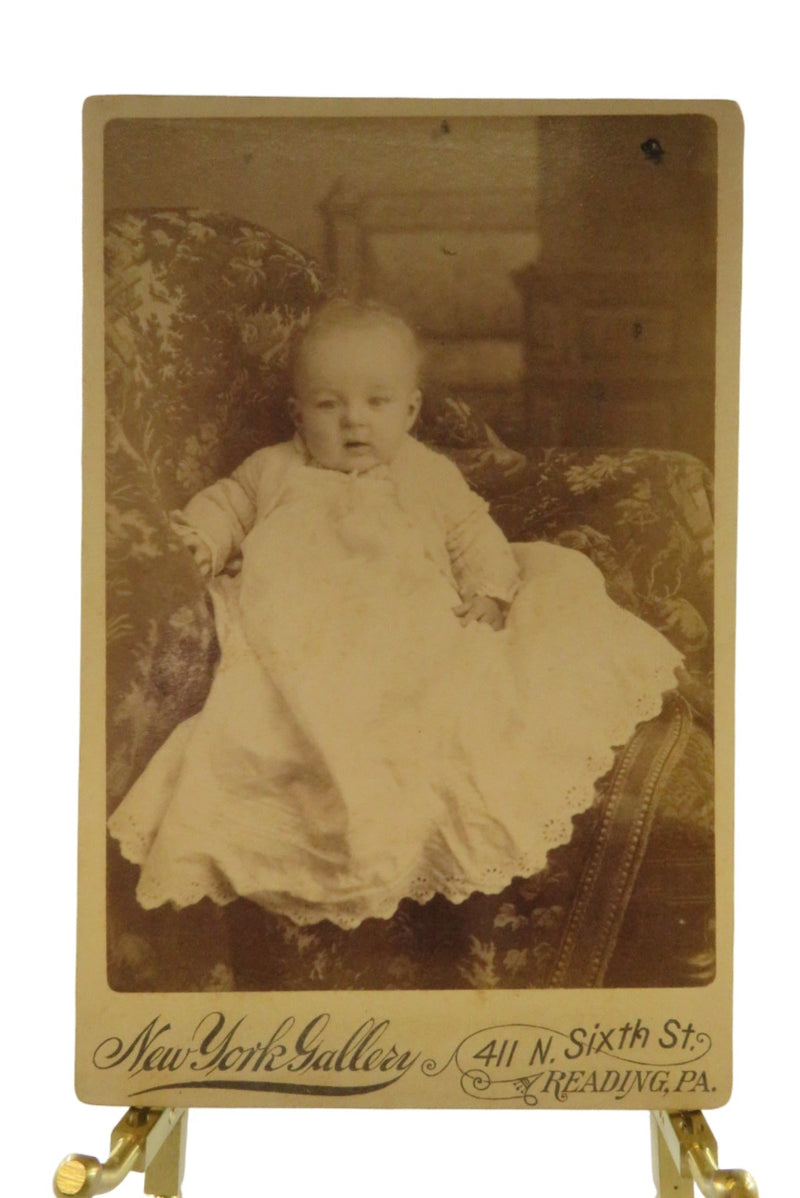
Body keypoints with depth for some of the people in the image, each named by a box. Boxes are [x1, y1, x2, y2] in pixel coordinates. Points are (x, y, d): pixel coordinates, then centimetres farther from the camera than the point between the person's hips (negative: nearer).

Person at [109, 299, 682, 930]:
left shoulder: (429, 475, 19)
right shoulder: (275, 470, 19)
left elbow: (474, 532, 20)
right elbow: (228, 501, 29)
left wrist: (489, 592, 2)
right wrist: (200, 536, 7)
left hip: (417, 645, 0)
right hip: (304, 651, 0)